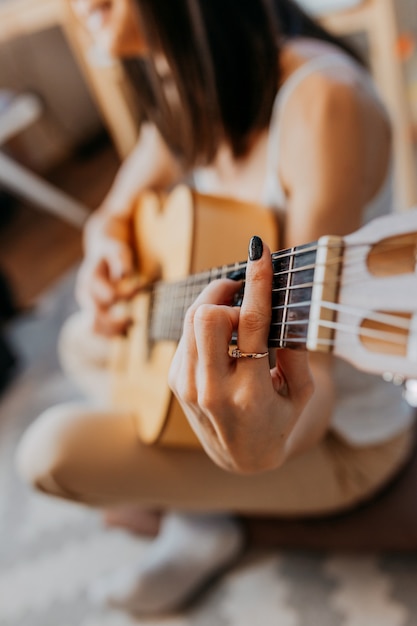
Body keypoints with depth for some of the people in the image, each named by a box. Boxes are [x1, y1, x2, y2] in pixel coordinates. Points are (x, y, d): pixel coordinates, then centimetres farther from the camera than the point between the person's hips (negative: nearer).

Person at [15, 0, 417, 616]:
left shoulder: (322, 102, -29)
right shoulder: (190, 99, -3)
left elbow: (312, 378, -30)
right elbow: (115, 214, 11)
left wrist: (267, 442, -52)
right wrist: (106, 254, -13)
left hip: (345, 429, -7)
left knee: (54, 447, -17)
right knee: (82, 340, 17)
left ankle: (204, 525, 12)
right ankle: (191, 500, 12)